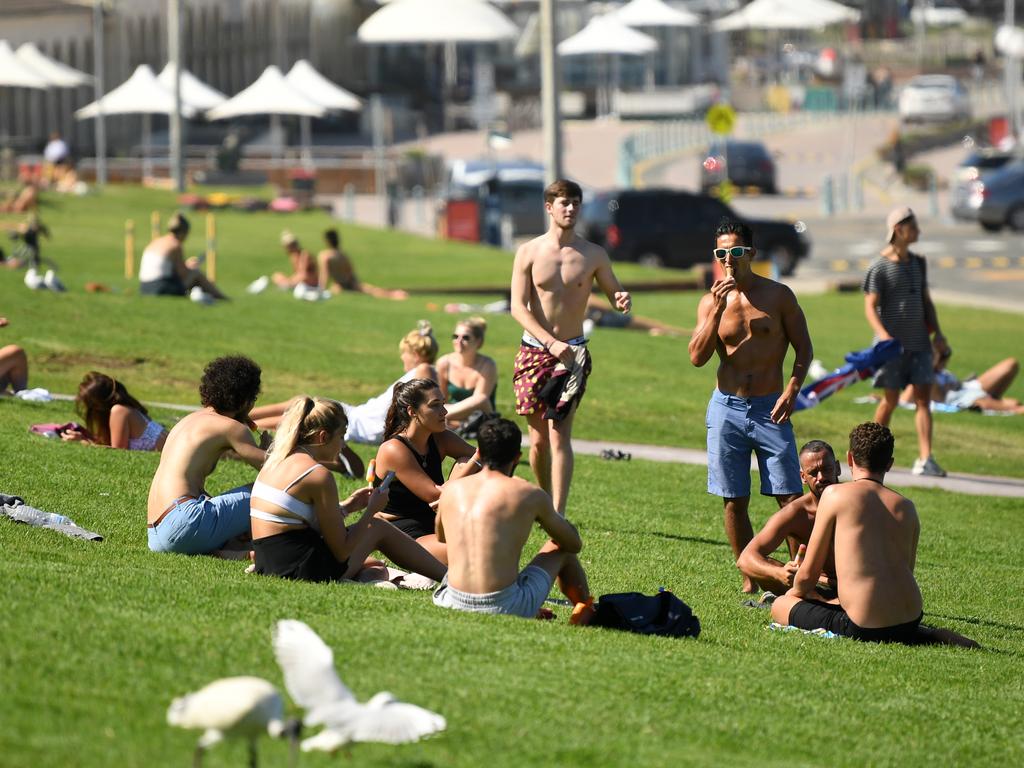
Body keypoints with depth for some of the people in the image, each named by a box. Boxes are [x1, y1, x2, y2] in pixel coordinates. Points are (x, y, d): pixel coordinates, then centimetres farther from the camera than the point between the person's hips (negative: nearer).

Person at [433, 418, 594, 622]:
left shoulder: (450, 490, 7)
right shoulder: (530, 495, -3)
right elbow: (575, 544, 14)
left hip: (452, 604, 3)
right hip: (506, 608, -3)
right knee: (559, 547, 22)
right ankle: (586, 612, 42)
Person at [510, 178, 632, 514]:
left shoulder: (593, 255, 2)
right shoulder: (529, 252, 1)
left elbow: (613, 292, 11)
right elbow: (518, 307, -5)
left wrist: (622, 300, -15)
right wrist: (551, 342, -17)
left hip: (572, 351, -1)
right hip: (534, 349, 1)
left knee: (559, 433, -13)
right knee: (539, 438, 5)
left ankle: (558, 514, -17)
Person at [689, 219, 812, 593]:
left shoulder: (778, 295, 1)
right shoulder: (711, 301, 5)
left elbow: (803, 348, 4)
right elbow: (697, 357, -4)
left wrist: (792, 390, -10)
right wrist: (717, 311, -13)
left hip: (769, 408, -2)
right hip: (727, 408, 2)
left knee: (790, 498, -8)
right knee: (734, 501, 4)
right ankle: (750, 581, 12)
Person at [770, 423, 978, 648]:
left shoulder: (835, 495, -2)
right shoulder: (907, 507, 11)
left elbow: (808, 574, 1)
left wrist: (795, 592, 25)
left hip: (863, 627, -5)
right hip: (910, 621, 5)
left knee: (780, 606, 15)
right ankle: (936, 637, 11)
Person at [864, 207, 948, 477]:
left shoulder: (917, 263, 13)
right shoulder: (879, 267, -8)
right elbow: (870, 306, -12)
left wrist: (937, 332, 10)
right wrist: (884, 335, -26)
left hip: (919, 343, 5)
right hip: (893, 343, -5)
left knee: (923, 397, -5)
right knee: (890, 400, 2)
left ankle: (925, 460, -10)